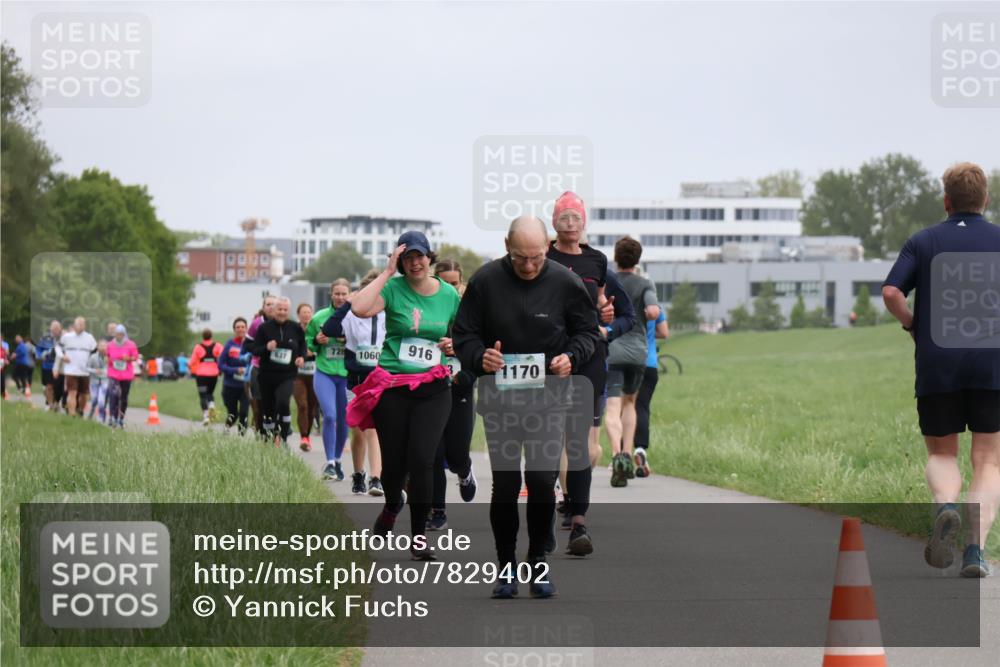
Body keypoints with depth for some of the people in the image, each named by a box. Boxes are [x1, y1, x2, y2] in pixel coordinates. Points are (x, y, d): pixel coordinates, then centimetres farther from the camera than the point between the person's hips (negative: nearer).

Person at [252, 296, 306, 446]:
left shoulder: (295, 328, 2)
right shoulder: (264, 328, -1)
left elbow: (303, 345, 17)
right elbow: (255, 350, 0)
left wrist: (302, 357, -3)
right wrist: (266, 348, -21)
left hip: (287, 375, -1)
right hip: (267, 376, 1)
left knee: (283, 403, -24)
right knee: (268, 408, 8)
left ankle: (283, 438, -14)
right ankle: (270, 438, 27)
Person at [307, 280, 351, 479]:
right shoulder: (319, 318, 2)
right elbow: (307, 343, 14)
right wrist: (317, 341, -7)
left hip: (348, 375, 0)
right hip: (324, 373, 0)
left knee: (344, 421, 8)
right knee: (329, 416, -16)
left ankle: (337, 461, 28)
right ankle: (329, 462, -10)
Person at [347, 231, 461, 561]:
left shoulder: (449, 295, 4)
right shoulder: (394, 288, -6)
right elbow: (359, 308, -25)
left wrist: (454, 345, -3)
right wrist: (387, 272, -18)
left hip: (433, 388, 1)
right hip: (392, 387, -1)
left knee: (421, 459, -12)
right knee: (393, 462, 7)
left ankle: (419, 536, 0)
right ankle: (392, 505, 43)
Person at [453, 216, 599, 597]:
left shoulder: (565, 283, -3)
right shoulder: (485, 282, -3)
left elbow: (588, 331, 8)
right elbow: (463, 335, 3)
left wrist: (571, 357, -11)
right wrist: (480, 357, -17)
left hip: (549, 398, 0)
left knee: (543, 482, -7)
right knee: (505, 485, 2)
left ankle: (539, 562, 9)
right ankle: (506, 566, 14)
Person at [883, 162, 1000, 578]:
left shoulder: (923, 242, 6)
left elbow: (891, 293, -7)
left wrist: (913, 326, 10)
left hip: (936, 362, 1)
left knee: (941, 454, 15)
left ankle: (946, 508, -18)